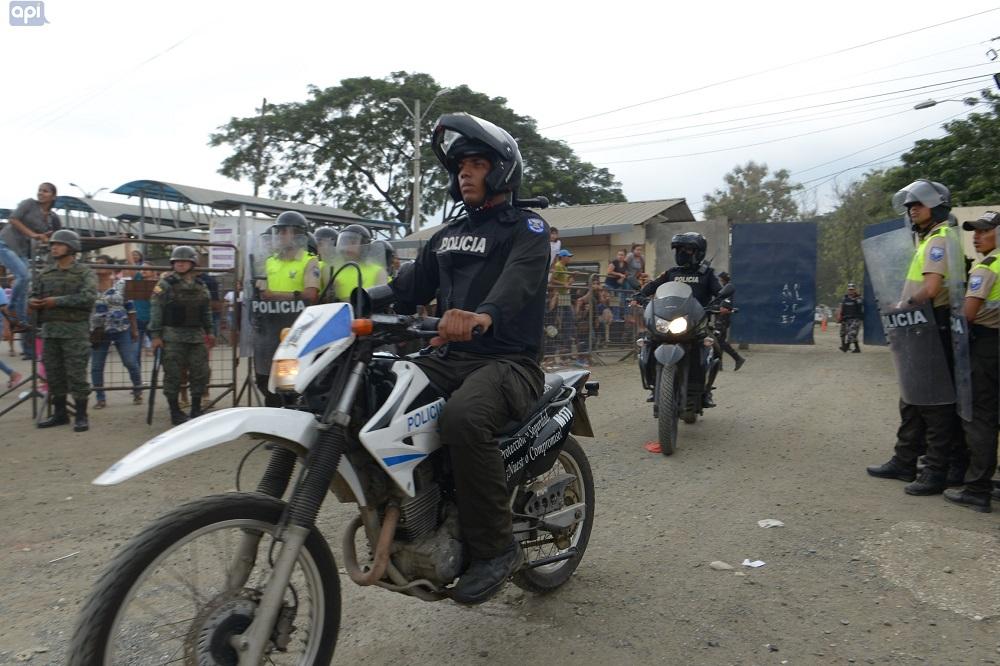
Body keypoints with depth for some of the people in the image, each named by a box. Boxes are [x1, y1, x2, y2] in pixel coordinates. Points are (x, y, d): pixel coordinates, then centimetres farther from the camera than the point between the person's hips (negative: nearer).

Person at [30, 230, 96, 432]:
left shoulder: (84, 273, -2)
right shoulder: (45, 273, 14)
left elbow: (88, 297, -17)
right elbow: (34, 295, 16)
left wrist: (57, 301, -17)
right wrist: (33, 302, -9)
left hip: (75, 330, -6)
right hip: (49, 330, 6)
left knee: (76, 374, -5)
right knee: (53, 373, 10)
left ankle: (81, 416, 3)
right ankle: (60, 414, 21)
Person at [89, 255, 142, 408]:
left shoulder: (121, 285, -1)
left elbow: (130, 308, 2)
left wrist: (134, 329, 0)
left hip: (121, 330, -2)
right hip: (98, 332, 2)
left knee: (131, 362, 1)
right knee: (96, 366, 3)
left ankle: (138, 392, 20)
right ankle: (101, 398, 14)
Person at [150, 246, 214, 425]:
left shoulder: (200, 286, 12)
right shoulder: (165, 284, -2)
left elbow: (207, 311, 18)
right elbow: (156, 311, -6)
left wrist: (209, 332, 15)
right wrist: (156, 336, -11)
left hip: (197, 336, 4)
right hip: (173, 337, -4)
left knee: (200, 373, 5)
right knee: (173, 375, 0)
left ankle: (196, 410, 18)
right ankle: (175, 413, 9)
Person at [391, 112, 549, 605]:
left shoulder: (526, 228, 0)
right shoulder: (448, 235, 23)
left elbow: (519, 280, -23)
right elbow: (409, 289, 14)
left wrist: (485, 315, -46)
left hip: (508, 362, -6)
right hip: (451, 359, 7)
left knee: (463, 417, -37)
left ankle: (494, 546, -18)